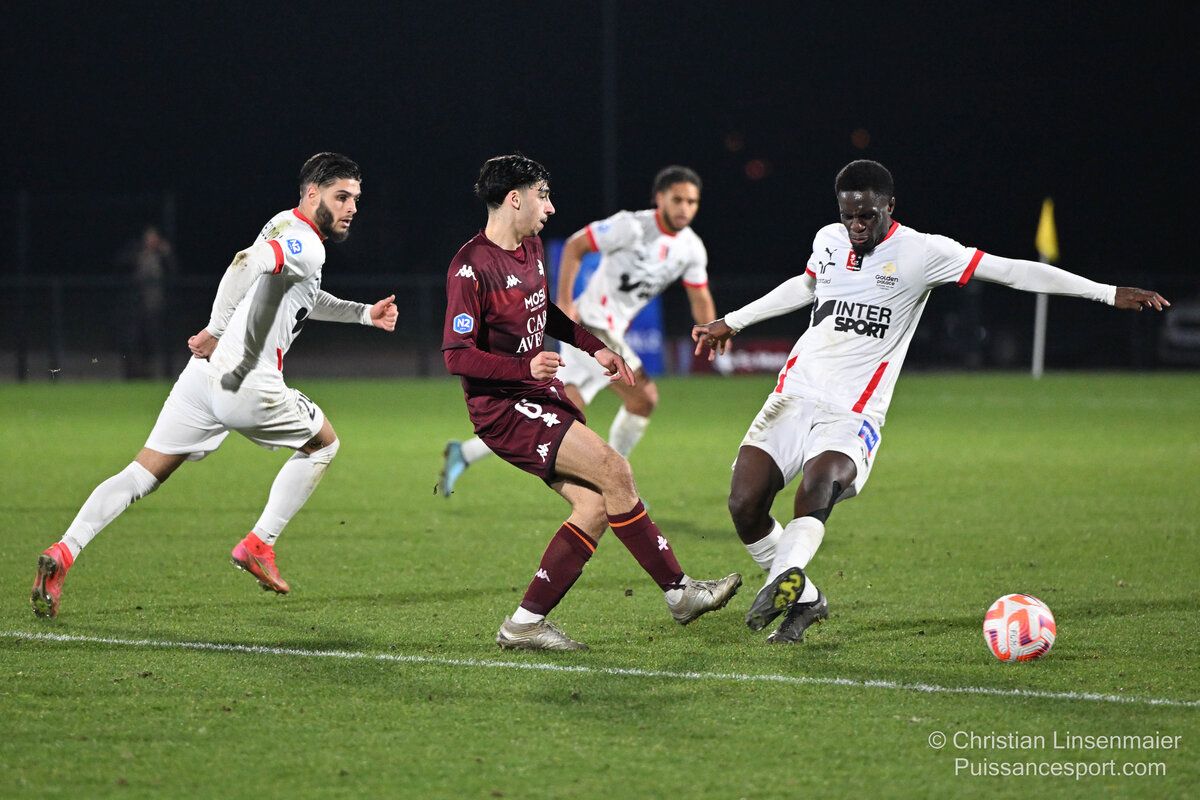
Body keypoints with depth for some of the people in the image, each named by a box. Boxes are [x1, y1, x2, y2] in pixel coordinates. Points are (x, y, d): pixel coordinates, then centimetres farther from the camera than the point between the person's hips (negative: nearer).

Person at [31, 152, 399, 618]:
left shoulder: (284, 227, 21)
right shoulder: (307, 246, -10)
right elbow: (247, 263, -29)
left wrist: (365, 314, 33)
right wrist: (217, 330, -30)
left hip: (203, 373, 8)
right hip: (247, 383, -8)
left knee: (144, 473, 6)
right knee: (323, 443, 16)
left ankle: (64, 552, -10)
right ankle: (258, 545, 15)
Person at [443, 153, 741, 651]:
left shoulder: (531, 248, 11)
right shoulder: (472, 268, -17)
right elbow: (456, 355, -20)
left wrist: (594, 349, 19)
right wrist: (526, 368, -32)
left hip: (541, 396, 9)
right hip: (502, 408, -9)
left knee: (595, 506, -4)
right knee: (612, 470, -19)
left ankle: (525, 623, 0)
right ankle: (679, 593, -12)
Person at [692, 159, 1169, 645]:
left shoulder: (919, 253, -3)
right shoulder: (829, 241, 11)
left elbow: (1013, 271, -4)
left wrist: (1110, 294, -6)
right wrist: (731, 323, 42)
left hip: (852, 416, -4)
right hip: (794, 395, 5)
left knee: (818, 484, -35)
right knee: (744, 504, -11)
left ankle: (785, 578, -55)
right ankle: (803, 600, 7)